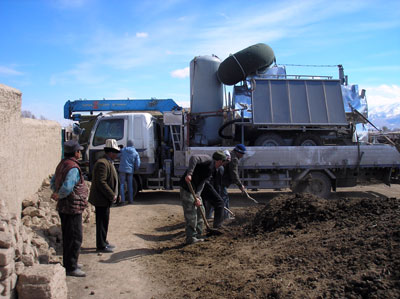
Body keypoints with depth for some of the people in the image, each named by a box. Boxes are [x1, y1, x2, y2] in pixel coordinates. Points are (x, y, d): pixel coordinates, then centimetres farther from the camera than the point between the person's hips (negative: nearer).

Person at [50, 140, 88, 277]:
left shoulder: (62, 165, 11)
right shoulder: (73, 168, -21)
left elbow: (53, 182, 19)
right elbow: (67, 187, -30)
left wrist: (57, 193, 8)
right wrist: (59, 196, -13)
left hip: (63, 207, 10)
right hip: (73, 207, -10)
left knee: (67, 236, 19)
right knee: (75, 238, -3)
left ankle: (69, 262, 31)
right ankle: (71, 268, 3)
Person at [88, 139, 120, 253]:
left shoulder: (108, 162, 14)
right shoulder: (102, 163, -20)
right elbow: (101, 182, -25)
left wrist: (113, 194, 13)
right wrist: (112, 195, -19)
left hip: (105, 199, 10)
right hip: (101, 200, -10)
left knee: (104, 222, 17)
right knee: (102, 222, -1)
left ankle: (103, 242, 28)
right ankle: (101, 246, 9)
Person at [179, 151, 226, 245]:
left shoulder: (211, 169, 16)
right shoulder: (208, 159, -10)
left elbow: (202, 183, 7)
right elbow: (194, 158, -29)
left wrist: (197, 197, -7)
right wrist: (189, 173, -38)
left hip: (195, 190, 10)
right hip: (187, 188, -10)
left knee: (200, 210, 18)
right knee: (191, 214, -5)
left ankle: (197, 236, 28)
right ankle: (191, 238, 5)